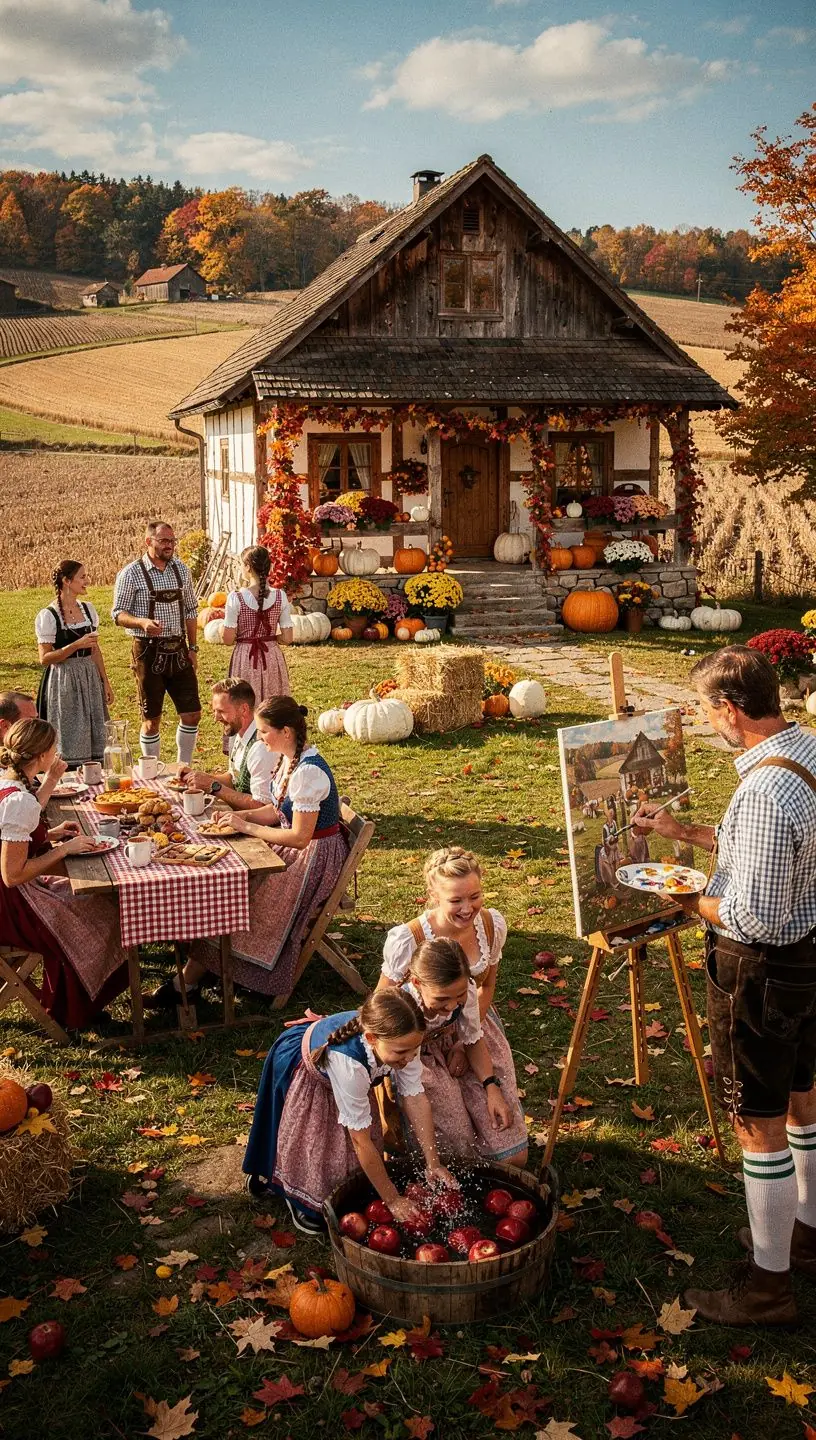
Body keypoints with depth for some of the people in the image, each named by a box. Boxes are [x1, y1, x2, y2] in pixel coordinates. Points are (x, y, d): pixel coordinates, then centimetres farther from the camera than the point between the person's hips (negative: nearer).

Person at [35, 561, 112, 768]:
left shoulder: (88, 609, 6)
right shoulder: (48, 616, -12)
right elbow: (45, 658, -13)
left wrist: (106, 682, 10)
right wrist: (77, 645, -22)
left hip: (90, 679, 6)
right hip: (63, 683, -5)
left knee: (93, 740, 7)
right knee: (69, 743, -1)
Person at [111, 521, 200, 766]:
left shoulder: (181, 570, 8)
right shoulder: (132, 573, -7)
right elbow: (119, 614, -7)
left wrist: (192, 648, 9)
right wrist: (143, 622, -26)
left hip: (178, 651, 5)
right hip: (148, 652, -4)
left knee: (192, 714, 6)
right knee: (151, 720, 4)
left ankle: (184, 767, 23)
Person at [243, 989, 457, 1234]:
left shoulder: (402, 1041, -34)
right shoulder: (348, 1061, -47)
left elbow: (415, 1097, -21)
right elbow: (361, 1140, -36)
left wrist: (433, 1163, -23)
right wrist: (393, 1200, -28)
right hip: (300, 1071, -5)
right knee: (313, 1145, 7)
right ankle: (302, 1201, 35)